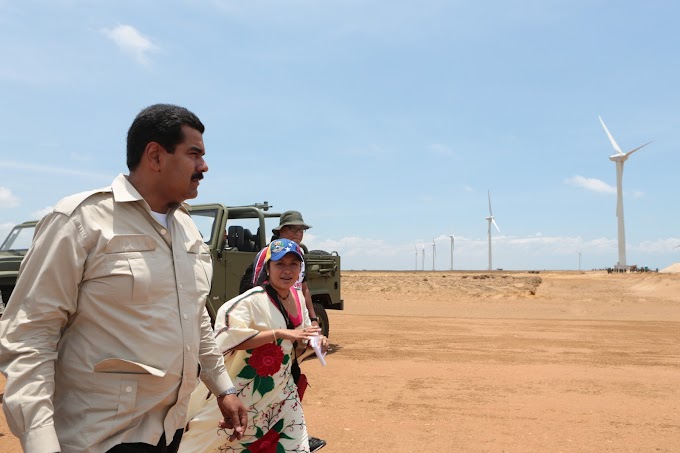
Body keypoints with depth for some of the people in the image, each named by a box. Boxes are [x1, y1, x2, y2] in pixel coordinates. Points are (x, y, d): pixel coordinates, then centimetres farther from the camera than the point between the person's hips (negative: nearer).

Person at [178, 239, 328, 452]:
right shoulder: (253, 300, -20)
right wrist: (280, 333, -34)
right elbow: (230, 334, -34)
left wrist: (315, 342, -6)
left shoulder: (298, 297, 3)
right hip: (246, 396, -6)